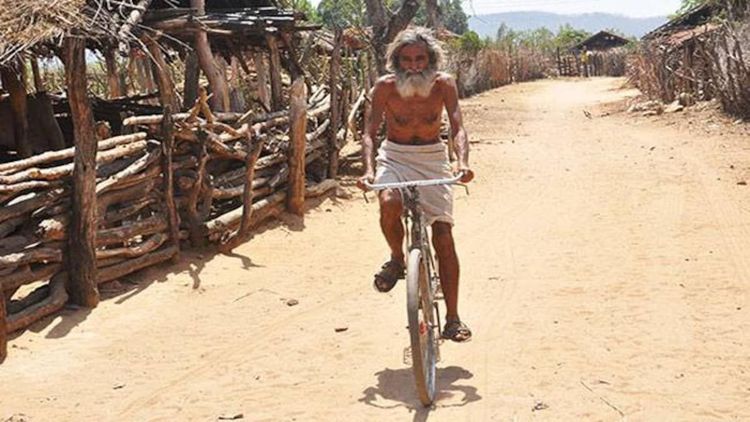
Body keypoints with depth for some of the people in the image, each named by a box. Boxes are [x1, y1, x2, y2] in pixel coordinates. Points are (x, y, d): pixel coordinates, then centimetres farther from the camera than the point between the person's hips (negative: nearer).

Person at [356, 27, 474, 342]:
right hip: (394, 157, -1)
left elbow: (458, 128, -18)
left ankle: (453, 319, 1)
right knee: (389, 204, -35)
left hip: (432, 159, 1)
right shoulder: (385, 87, -12)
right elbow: (370, 132, -15)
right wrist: (369, 169, -34)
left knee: (443, 236, -7)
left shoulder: (444, 84, -11)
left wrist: (462, 161, -38)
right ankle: (397, 259, -2)